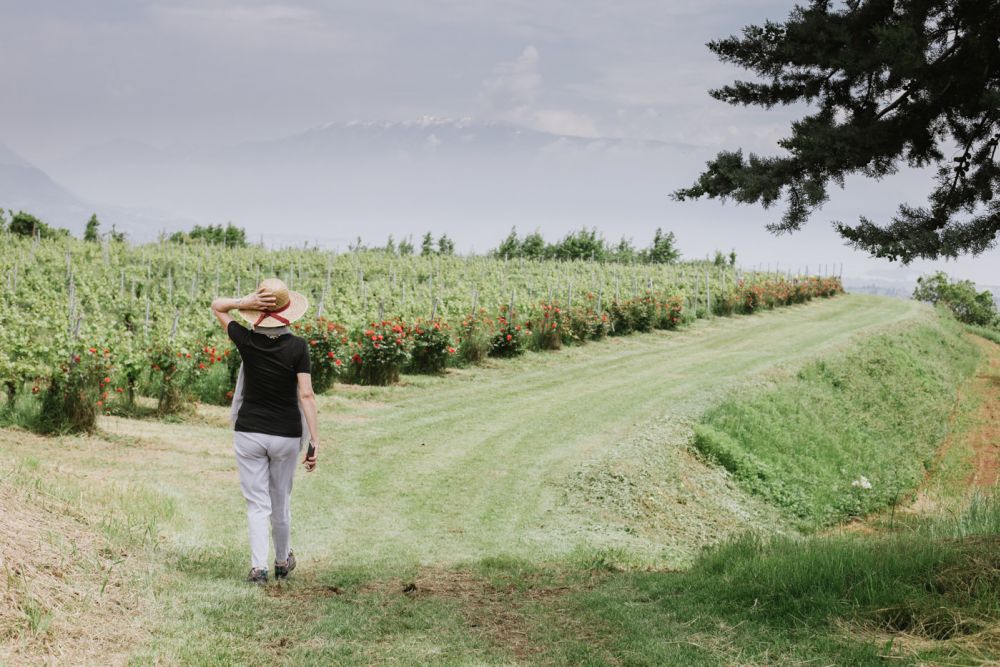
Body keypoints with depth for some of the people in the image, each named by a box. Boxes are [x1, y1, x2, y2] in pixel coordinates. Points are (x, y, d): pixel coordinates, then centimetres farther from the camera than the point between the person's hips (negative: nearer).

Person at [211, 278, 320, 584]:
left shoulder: (247, 341, -7)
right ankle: (282, 561, 33)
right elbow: (306, 395, -15)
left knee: (257, 503, 4)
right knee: (281, 501, 17)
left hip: (248, 432, 0)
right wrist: (314, 440, -11)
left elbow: (216, 306, 8)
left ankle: (258, 567, -7)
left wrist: (245, 302, -12)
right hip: (286, 435, 0)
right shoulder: (297, 346, -11)